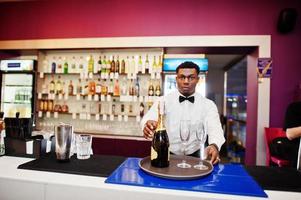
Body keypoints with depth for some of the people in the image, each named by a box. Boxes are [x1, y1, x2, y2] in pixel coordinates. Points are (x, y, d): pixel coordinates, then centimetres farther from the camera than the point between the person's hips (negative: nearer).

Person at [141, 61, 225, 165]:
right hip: (167, 155, 0)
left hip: (194, 157, 1)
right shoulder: (164, 101, -2)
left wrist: (214, 145, -35)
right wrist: (148, 124, -41)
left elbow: (215, 128, -13)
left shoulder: (208, 104, 1)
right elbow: (148, 118, -17)